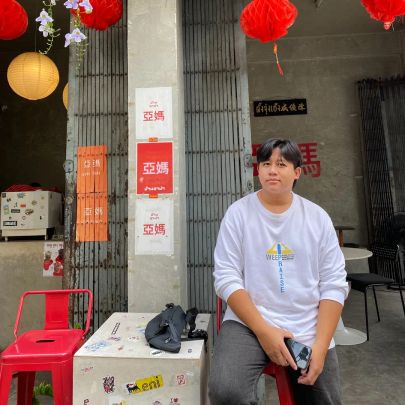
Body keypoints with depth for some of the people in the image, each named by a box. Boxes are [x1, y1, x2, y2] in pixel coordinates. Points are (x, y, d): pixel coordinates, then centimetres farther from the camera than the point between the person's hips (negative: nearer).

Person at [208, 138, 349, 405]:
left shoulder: (318, 217, 2)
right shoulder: (239, 213, -5)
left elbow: (334, 284, 1)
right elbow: (226, 278, -8)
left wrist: (320, 345, -8)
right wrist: (264, 331, -16)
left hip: (309, 332, 3)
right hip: (249, 324, -2)